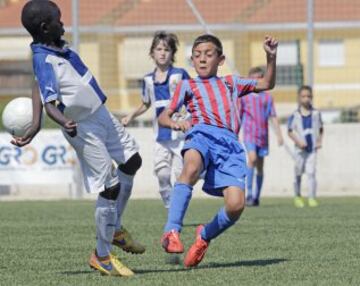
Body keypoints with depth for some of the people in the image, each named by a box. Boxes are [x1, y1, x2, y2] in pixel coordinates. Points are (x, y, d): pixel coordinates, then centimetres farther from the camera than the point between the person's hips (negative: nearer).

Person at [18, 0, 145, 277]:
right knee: (111, 188, -5)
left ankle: (115, 228, 34)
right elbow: (49, 102, -34)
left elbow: (41, 89, 10)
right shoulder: (44, 60, -25)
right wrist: (64, 122, -53)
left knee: (132, 161, 20)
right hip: (84, 128, -9)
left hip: (101, 114, 9)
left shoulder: (59, 46, 0)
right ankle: (103, 256, 10)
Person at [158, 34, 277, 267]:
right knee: (191, 168, -41)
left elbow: (267, 84, 35)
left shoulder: (230, 83, 33)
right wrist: (174, 123, -3)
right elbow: (163, 116, 20)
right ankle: (172, 231, -45)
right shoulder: (187, 85, 26)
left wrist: (271, 57, 19)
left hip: (229, 143, 2)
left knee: (236, 205, -19)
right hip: (202, 134, -2)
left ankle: (205, 235, 10)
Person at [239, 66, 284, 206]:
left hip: (263, 136, 3)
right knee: (252, 158, -24)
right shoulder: (243, 96, 3)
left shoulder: (267, 97, 8)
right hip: (249, 134, -3)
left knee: (260, 166, 6)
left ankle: (256, 196, 15)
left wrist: (279, 135, 2)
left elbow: (273, 117, 9)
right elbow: (238, 117, 7)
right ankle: (249, 193, -22)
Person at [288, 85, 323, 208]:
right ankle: (298, 197, 26)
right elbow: (290, 131, 0)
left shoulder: (316, 114, 4)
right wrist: (298, 141, -14)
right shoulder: (295, 115, -2)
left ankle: (312, 198, -7)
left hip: (312, 148, 0)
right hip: (300, 149, 0)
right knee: (298, 173, 9)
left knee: (311, 173, -9)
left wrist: (320, 141, 0)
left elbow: (321, 129, 14)